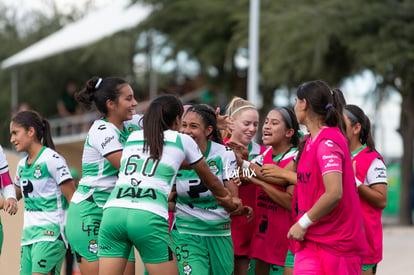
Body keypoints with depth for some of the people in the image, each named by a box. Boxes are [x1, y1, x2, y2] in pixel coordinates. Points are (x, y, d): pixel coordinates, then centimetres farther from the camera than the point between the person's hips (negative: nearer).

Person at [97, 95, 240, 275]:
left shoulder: (132, 137, 25)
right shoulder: (182, 140, 16)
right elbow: (210, 181, 29)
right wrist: (226, 200, 50)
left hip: (113, 211, 4)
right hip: (149, 218, -4)